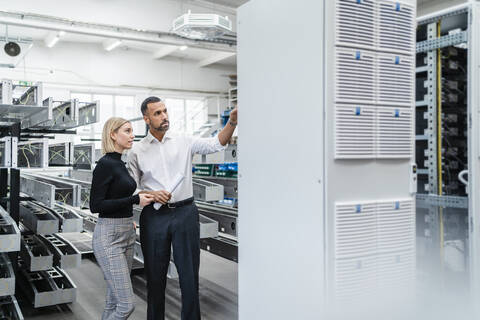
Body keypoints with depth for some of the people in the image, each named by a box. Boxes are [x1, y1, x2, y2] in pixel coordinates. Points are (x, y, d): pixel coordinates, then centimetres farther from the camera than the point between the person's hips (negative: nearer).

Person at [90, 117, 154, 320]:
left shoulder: (119, 164, 13)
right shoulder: (105, 164, -14)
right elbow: (95, 206, -18)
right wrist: (135, 200, -17)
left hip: (126, 235, 9)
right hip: (109, 237, -9)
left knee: (114, 301, 14)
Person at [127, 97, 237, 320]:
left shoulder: (184, 142, 6)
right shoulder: (137, 151, 5)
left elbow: (217, 143, -4)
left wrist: (232, 121, -20)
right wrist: (151, 195, -12)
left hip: (185, 213, 0)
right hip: (154, 216, 0)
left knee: (190, 275, 3)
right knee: (155, 276, 12)